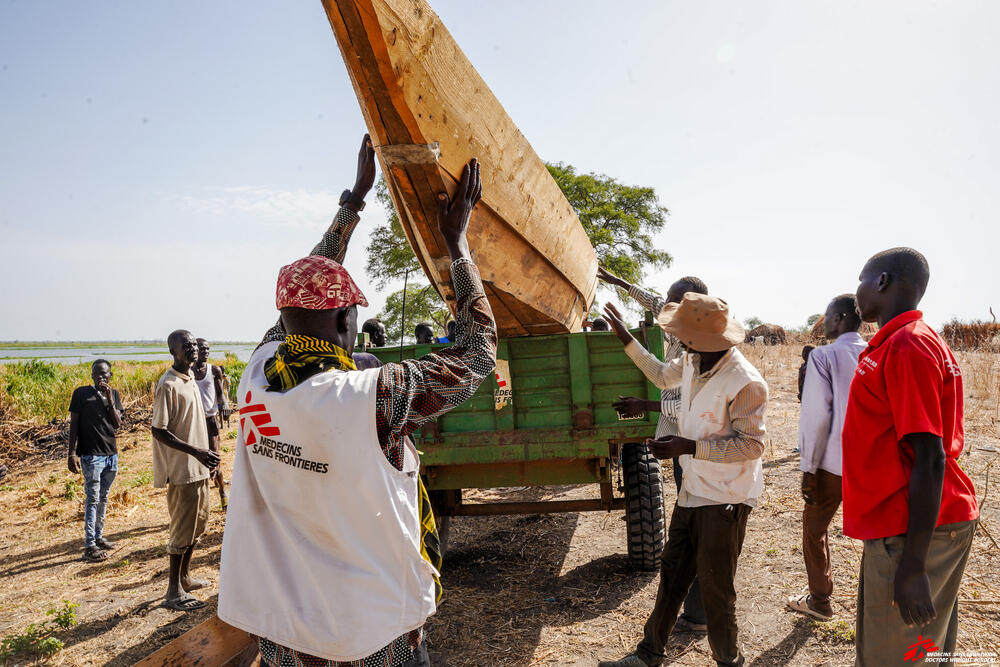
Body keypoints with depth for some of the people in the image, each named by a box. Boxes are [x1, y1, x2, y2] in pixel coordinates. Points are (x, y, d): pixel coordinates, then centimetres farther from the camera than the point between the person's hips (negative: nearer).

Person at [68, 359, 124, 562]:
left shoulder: (114, 394, 8)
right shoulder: (81, 393, -4)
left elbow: (117, 424, 0)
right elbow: (74, 424, -5)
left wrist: (110, 399, -10)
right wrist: (72, 453, -11)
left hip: (111, 454, 5)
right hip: (91, 455, -5)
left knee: (103, 498, 14)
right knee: (92, 499, -6)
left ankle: (98, 537, 25)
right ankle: (89, 547, -3)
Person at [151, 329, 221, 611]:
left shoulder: (191, 380, 11)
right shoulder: (168, 385, -17)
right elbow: (158, 430, -20)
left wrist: (207, 456, 17)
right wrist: (196, 452, -25)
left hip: (199, 468, 9)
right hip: (182, 470, -9)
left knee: (197, 524, 18)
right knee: (182, 529, -1)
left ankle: (185, 577, 32)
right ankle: (174, 591, 10)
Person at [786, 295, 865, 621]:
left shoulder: (824, 356, -9)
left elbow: (816, 416, -13)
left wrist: (808, 467, -8)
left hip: (833, 462, -4)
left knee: (815, 527, 14)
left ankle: (819, 601, 24)